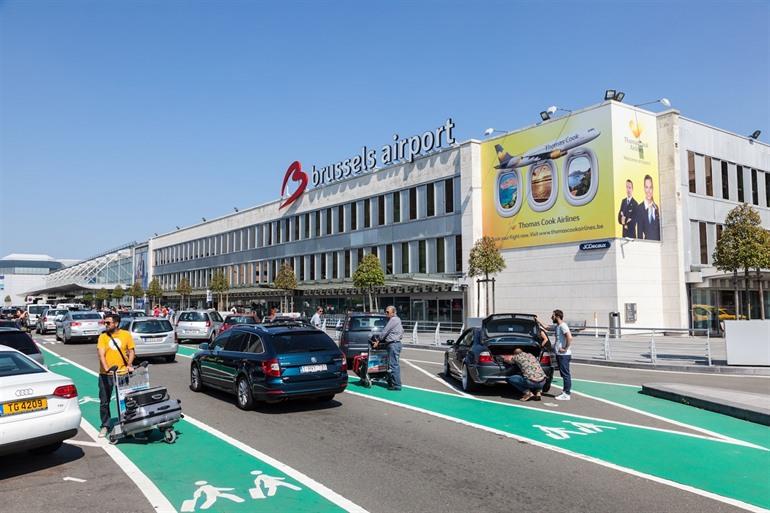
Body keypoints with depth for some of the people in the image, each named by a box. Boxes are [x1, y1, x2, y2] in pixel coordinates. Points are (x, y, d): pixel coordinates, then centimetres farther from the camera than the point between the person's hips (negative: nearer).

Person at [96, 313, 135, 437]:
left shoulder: (126, 335, 1)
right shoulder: (103, 336, -1)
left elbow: (131, 351, 6)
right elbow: (101, 354, -10)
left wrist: (129, 365, -8)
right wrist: (107, 368, -24)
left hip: (122, 373, 0)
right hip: (106, 374, 0)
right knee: (104, 402, 7)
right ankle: (105, 426, 20)